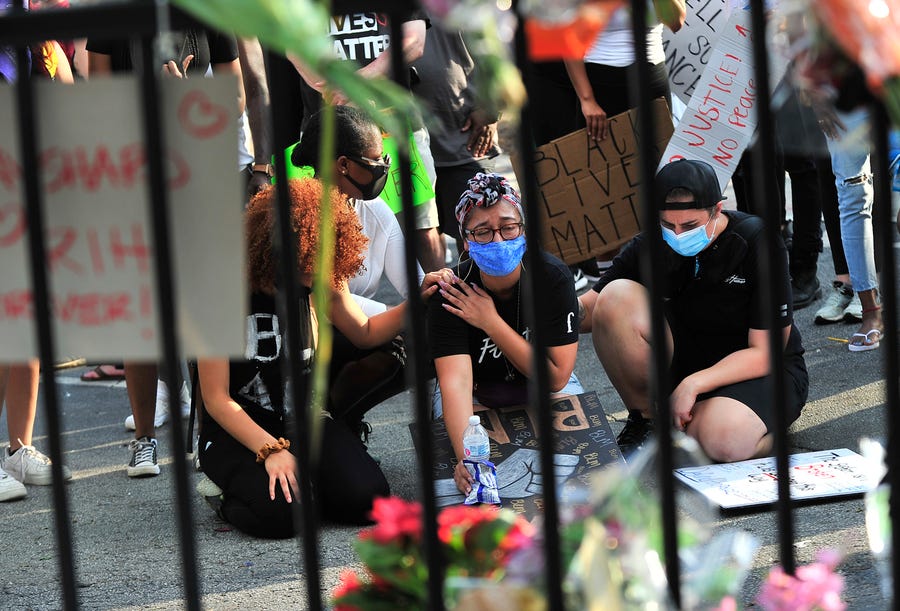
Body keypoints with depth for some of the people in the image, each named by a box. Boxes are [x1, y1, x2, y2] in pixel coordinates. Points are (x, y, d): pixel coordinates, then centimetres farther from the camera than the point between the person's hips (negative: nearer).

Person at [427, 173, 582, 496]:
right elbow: (456, 381, -39)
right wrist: (467, 457, -55)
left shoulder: (553, 276, -25)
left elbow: (556, 378, -24)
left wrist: (491, 322, -30)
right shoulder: (452, 293, -27)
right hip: (477, 392, -1)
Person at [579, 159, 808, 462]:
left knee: (723, 441, -40)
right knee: (616, 297, -22)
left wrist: (693, 383, -27)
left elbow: (766, 353, -18)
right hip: (684, 362, 4)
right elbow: (587, 310, -5)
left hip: (758, 373, -4)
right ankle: (646, 420, -5)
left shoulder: (758, 242, -18)